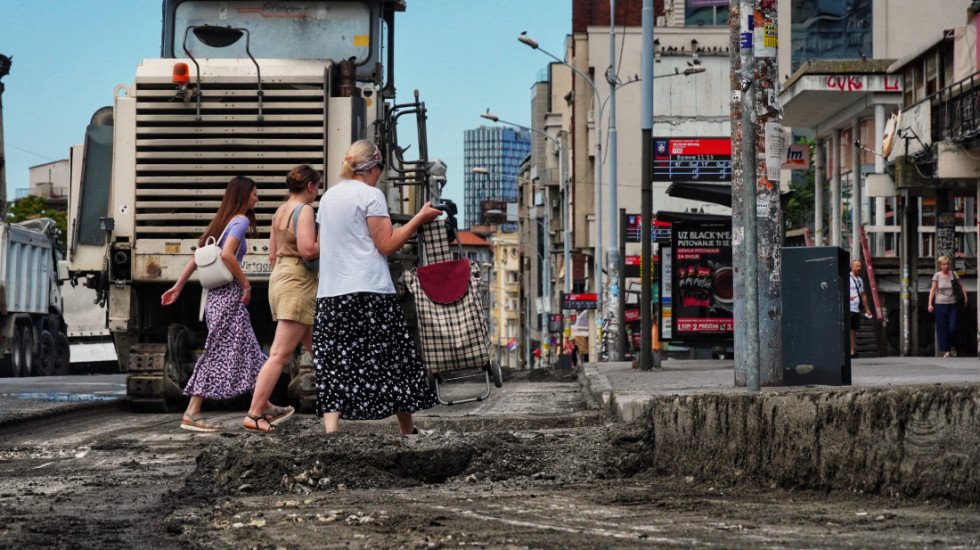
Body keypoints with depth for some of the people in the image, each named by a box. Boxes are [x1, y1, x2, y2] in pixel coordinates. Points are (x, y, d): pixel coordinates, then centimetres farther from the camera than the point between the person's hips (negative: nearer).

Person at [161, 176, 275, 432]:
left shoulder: (222, 221, 17)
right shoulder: (240, 220, -9)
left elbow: (196, 257, 16)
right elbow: (227, 254, -24)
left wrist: (178, 286, 17)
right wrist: (246, 285, -16)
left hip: (217, 295, 9)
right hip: (229, 294, -9)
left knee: (247, 351, 13)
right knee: (219, 353, -6)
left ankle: (265, 407, 19)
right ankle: (191, 414, -7)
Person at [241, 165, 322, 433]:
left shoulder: (280, 211, 15)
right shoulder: (303, 210, -11)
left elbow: (272, 255, 19)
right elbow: (307, 250, -22)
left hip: (280, 277, 10)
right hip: (298, 282, -10)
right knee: (281, 354, -10)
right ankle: (254, 414, -12)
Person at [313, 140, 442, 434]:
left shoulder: (328, 197, 15)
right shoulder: (371, 194, -5)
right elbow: (387, 245, -8)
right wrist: (419, 218, -1)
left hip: (329, 294, 6)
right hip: (369, 292, -6)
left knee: (333, 366, -1)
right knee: (394, 359, 7)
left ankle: (330, 430, -16)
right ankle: (407, 431, 16)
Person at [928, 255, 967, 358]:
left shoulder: (953, 274, 3)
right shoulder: (937, 275, 0)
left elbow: (961, 287, 12)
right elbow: (933, 290, 1)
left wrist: (965, 297, 3)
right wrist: (930, 304, -4)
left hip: (952, 304, 1)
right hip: (940, 304, -1)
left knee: (952, 328, -7)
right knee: (942, 328, -1)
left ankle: (953, 346, 18)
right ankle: (946, 350, 7)